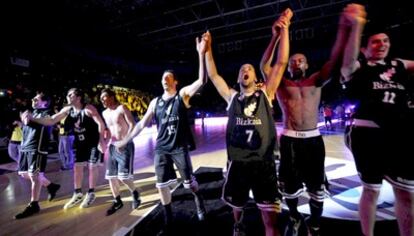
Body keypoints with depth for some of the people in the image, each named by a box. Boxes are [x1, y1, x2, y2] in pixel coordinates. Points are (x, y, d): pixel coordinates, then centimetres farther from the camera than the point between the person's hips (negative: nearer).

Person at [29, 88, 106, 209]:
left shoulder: (88, 109, -19)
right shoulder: (67, 110, 1)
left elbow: (101, 123, -22)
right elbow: (51, 120, 3)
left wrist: (101, 140, -25)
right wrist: (32, 118, -10)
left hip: (93, 142, -6)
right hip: (79, 142, 7)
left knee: (92, 166, 3)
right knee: (77, 167, 10)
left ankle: (91, 193, 17)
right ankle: (77, 194, 25)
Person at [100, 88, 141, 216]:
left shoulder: (122, 108, -8)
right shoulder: (104, 113, 13)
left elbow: (132, 125, -15)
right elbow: (108, 129, 19)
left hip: (125, 146, -7)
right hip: (112, 146, 7)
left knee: (123, 176, -11)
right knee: (111, 176, 8)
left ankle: (134, 193, 17)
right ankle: (117, 201, 25)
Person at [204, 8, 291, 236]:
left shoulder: (265, 94, 5)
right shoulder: (232, 97, 8)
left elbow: (281, 63, -1)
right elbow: (213, 75, 8)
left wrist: (284, 30, -2)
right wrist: (208, 49, 5)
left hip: (263, 163, -1)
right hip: (237, 163, 2)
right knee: (236, 205, 21)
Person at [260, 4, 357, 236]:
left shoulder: (316, 81, 9)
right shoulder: (281, 83, 6)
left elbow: (335, 61, -4)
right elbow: (264, 66, -7)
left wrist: (344, 27, -15)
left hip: (313, 139, 1)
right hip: (289, 140, -1)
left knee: (317, 186, 10)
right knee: (289, 185, 11)